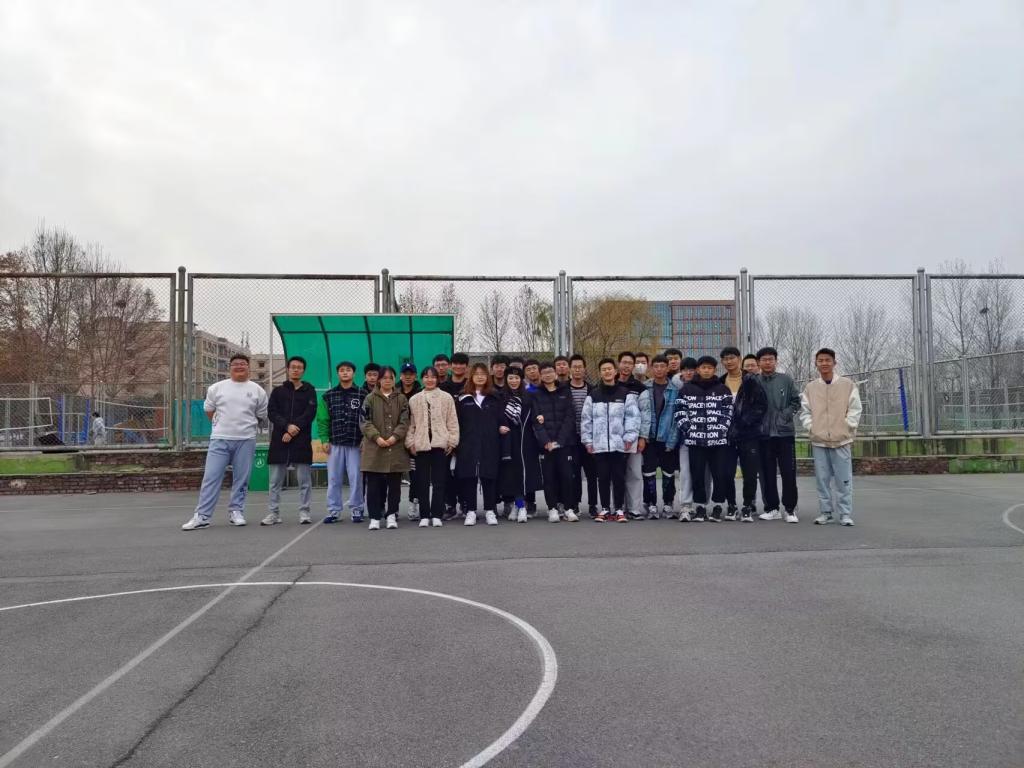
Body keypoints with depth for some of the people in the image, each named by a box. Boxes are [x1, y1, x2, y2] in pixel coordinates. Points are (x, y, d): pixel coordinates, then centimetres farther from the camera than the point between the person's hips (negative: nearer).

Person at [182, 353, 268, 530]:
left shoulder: (257, 390, 4)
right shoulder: (216, 388, 5)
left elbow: (261, 416, 12)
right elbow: (208, 411, 14)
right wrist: (223, 425, 12)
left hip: (246, 440, 0)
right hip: (219, 439, 0)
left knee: (241, 479, 5)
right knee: (211, 477, -3)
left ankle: (236, 512, 17)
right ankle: (201, 516, 0)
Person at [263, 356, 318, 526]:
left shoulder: (309, 390, 9)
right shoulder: (278, 391, 13)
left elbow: (310, 413, -3)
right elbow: (271, 412, 1)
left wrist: (294, 429, -13)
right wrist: (287, 426, -15)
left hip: (302, 441, -1)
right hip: (279, 440, 2)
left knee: (304, 480, 1)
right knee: (275, 481, 4)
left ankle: (304, 512, 7)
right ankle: (273, 513, 10)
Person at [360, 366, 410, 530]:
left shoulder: (401, 399, 9)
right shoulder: (370, 398, 5)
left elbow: (404, 422, 2)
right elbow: (365, 421, -2)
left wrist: (394, 437, -13)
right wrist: (377, 437, -14)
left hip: (396, 448, 1)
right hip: (374, 448, -1)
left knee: (394, 484, 5)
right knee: (374, 484, 1)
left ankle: (391, 515, 15)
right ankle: (374, 517, 8)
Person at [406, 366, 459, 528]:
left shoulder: (446, 397, 4)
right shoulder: (414, 399, 8)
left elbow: (452, 421, 3)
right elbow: (410, 423, 9)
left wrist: (452, 441, -4)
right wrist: (410, 442, 1)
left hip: (441, 444, -1)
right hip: (421, 445, 2)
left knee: (439, 481, 2)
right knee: (423, 481, 5)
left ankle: (436, 515, 7)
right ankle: (424, 515, 11)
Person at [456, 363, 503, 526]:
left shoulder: (495, 398, 9)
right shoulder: (463, 399, 7)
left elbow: (501, 419, 9)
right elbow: (457, 422, 4)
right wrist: (456, 443, -2)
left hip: (490, 445, 0)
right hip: (468, 445, 0)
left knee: (489, 476, 1)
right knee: (468, 477, 1)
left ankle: (490, 511, 11)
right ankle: (470, 511, 10)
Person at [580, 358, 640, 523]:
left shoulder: (626, 394, 3)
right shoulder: (593, 395, 8)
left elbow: (633, 417, -1)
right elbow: (586, 419, 7)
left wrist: (629, 437, -9)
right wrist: (588, 440, 2)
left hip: (619, 443, -1)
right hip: (599, 444, 1)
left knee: (619, 477, 4)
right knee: (603, 477, 7)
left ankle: (619, 509, 14)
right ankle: (604, 509, 16)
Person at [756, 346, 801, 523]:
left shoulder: (786, 379, 4)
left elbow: (796, 402, 5)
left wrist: (785, 416, -8)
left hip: (785, 432, -1)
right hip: (763, 434, 1)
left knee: (789, 472, -1)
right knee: (767, 473, 5)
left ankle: (790, 509, 8)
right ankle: (772, 508, 15)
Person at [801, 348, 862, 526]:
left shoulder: (848, 384, 3)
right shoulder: (810, 387, 8)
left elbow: (855, 409, 3)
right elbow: (805, 412, 11)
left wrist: (847, 428, -5)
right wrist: (811, 427, -2)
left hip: (841, 439, -2)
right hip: (818, 440, 2)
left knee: (844, 479, 0)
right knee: (822, 479, 5)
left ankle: (845, 514, 7)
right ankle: (825, 512, 14)